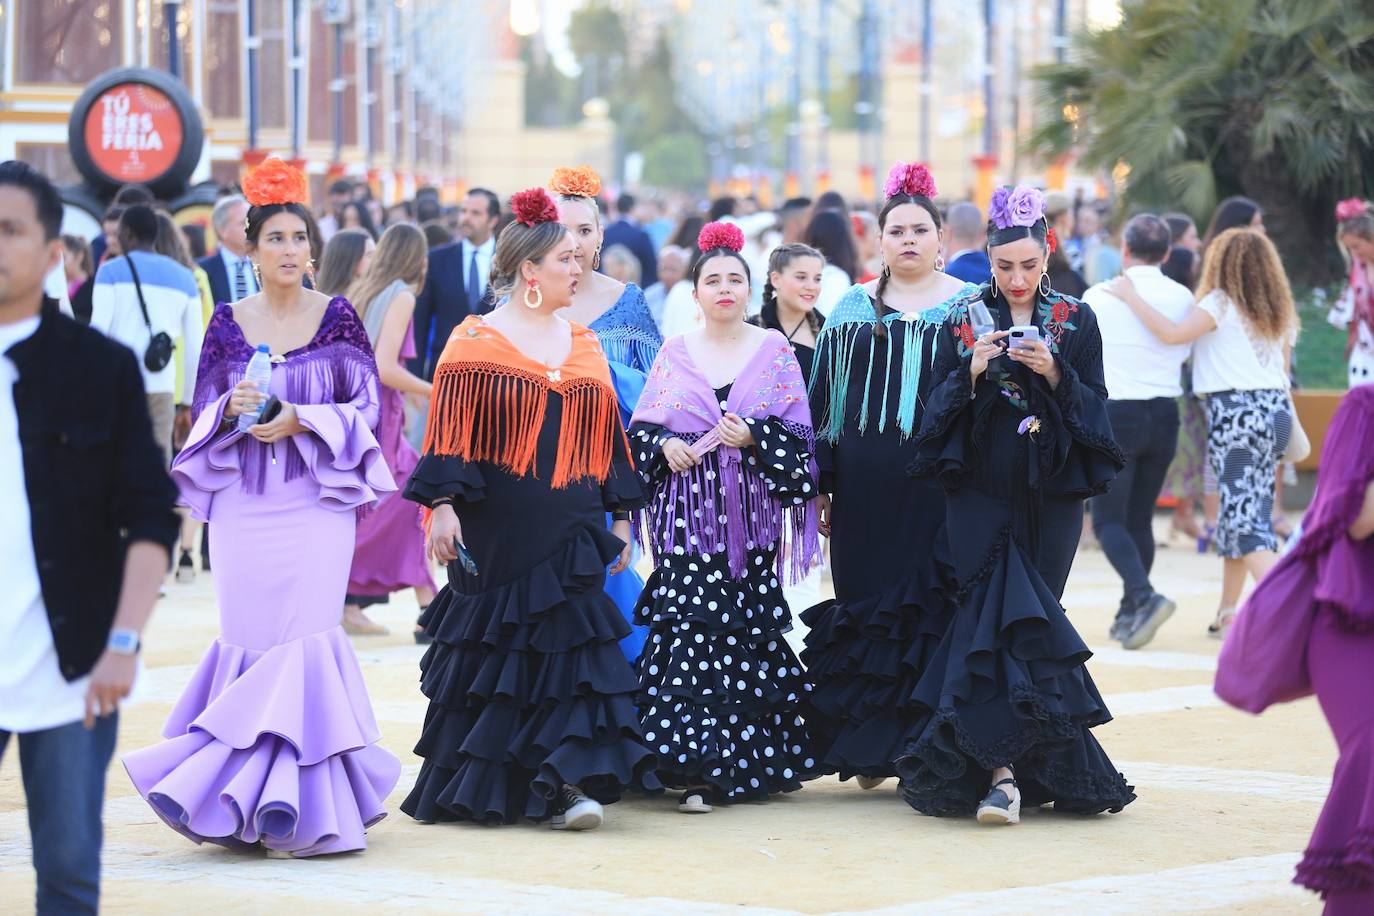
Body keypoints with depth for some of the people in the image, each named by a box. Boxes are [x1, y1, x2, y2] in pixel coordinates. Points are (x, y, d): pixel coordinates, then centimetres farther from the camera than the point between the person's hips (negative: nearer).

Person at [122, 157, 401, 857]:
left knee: (303, 638, -11)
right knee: (250, 643, -1)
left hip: (316, 504, -2)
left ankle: (297, 804, -6)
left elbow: (364, 407, 0)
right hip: (243, 505, 2)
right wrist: (233, 408, -12)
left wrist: (299, 421, -13)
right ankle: (254, 801, 9)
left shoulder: (337, 318, 3)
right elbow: (203, 413, 9)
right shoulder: (227, 324, 8)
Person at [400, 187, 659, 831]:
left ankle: (564, 783, -10)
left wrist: (620, 516, 15)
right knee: (487, 650, 2)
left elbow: (607, 433, 17)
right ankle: (470, 787, 13)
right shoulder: (477, 340, -2)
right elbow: (450, 432, -7)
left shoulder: (582, 343, 14)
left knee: (565, 650, -6)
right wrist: (443, 506, -16)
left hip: (568, 529, 4)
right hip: (496, 531, -4)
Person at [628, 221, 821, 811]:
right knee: (688, 625, -10)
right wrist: (665, 445, -9)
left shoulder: (774, 351, 7)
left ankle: (752, 758, 5)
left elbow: (796, 432, 3)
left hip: (750, 515, 0)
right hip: (688, 515, 0)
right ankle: (694, 768, -7)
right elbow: (641, 428, 11)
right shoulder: (674, 354, 10)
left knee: (748, 627, -4)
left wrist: (754, 438, -14)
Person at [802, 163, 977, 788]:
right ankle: (869, 748, 10)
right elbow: (823, 400, 11)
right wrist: (822, 487, 6)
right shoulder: (852, 312, 11)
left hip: (936, 484, -2)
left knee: (931, 611, -6)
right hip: (864, 490, 2)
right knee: (864, 602, 2)